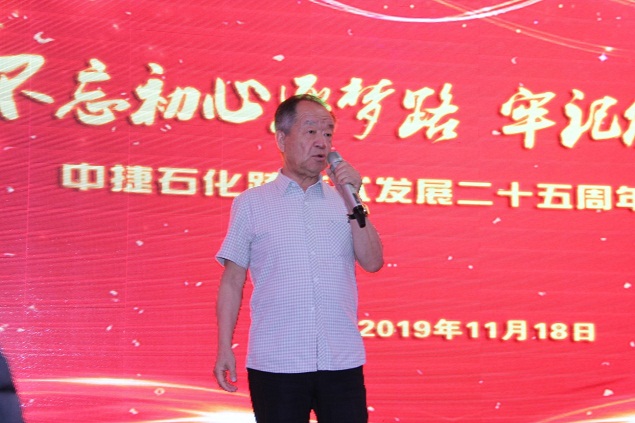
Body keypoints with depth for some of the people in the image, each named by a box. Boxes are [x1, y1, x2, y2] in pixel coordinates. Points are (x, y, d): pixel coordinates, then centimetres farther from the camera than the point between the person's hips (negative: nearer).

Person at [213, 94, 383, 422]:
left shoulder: (341, 202, 10)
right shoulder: (251, 204, 6)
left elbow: (373, 262, 1)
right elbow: (232, 281, 5)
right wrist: (224, 348, -1)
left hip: (342, 362, 2)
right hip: (275, 364, -1)